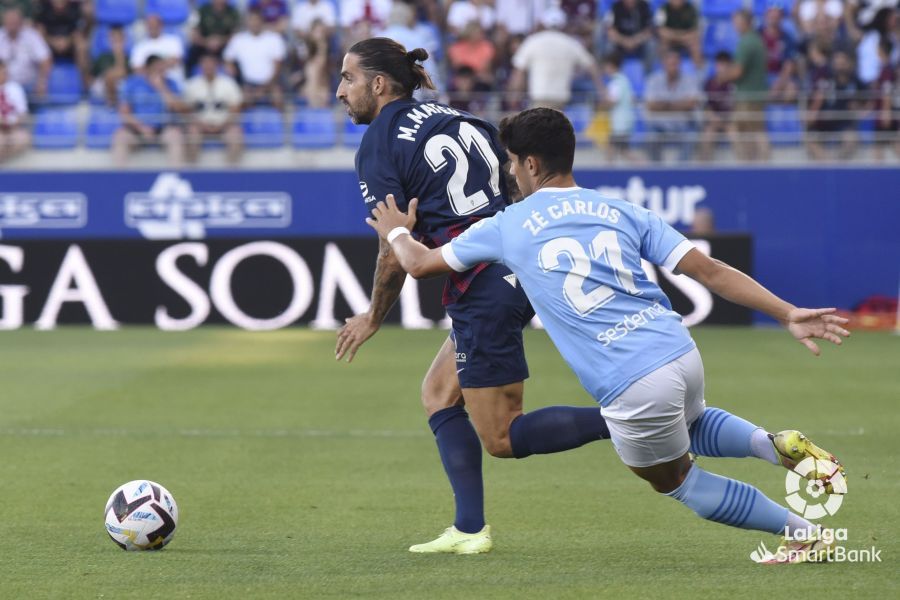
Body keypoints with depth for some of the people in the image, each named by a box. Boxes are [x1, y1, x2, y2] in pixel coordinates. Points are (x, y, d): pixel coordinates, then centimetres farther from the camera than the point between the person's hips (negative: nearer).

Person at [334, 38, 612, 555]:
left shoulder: (378, 148, -5)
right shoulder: (456, 117, 17)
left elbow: (396, 254, -8)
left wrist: (373, 319, 7)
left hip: (485, 290, -9)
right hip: (526, 265, 9)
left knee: (501, 439, 0)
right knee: (438, 394, 19)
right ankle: (470, 529, 14)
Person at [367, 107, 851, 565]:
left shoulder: (507, 227, 6)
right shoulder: (624, 212, 13)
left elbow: (419, 263, 19)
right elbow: (710, 271, 4)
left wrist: (396, 232, 42)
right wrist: (788, 315, 4)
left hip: (631, 388, -5)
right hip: (682, 353, 5)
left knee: (675, 481, 20)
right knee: (688, 424, 38)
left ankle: (807, 533, 14)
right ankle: (779, 445, 10)